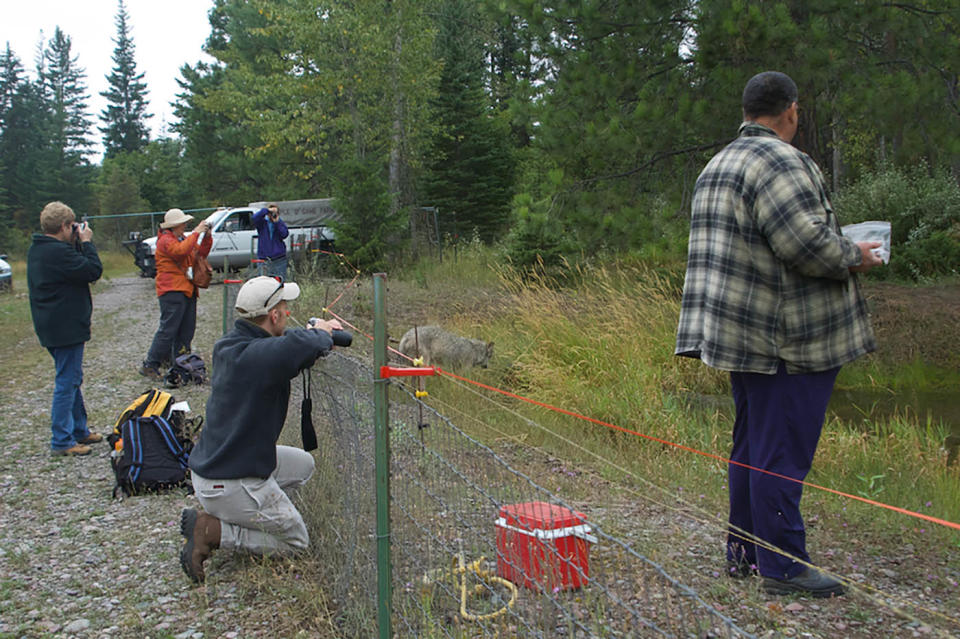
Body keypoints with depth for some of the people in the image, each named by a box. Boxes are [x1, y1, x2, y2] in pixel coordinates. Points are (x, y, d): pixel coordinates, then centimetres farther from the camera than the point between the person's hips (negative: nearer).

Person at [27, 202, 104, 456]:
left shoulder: (36, 250, 10)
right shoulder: (58, 252, -22)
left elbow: (74, 267, 15)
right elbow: (93, 270, -20)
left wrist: (77, 243, 6)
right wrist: (86, 242, -9)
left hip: (51, 327, 10)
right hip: (67, 327, -10)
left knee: (71, 378, 20)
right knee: (67, 382, -3)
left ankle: (80, 430, 31)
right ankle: (62, 441, 3)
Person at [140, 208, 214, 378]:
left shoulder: (182, 238, 21)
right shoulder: (166, 240, -7)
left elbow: (201, 253, 22)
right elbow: (181, 251, -26)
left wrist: (207, 236, 7)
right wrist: (196, 233, -21)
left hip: (187, 290, 9)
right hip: (172, 291, -9)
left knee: (187, 330, 9)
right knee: (168, 330, -11)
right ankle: (149, 366, -7)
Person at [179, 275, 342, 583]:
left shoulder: (228, 345, 2)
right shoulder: (262, 355, -26)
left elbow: (283, 345, 19)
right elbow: (305, 345, -43)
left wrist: (315, 327, 1)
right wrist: (320, 332, -18)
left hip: (208, 464, 9)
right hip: (231, 485, -9)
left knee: (303, 464, 24)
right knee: (296, 540, 10)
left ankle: (236, 517, 13)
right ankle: (213, 530, -3)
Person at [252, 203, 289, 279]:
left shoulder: (281, 223, 6)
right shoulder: (262, 222, 4)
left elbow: (284, 235, -10)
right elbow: (254, 218, -17)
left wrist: (277, 222, -15)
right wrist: (267, 210, -18)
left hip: (279, 259, 1)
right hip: (264, 259, -1)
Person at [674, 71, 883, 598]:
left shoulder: (718, 165, 18)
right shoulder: (779, 160, -13)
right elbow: (806, 241, -23)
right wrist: (855, 257, -4)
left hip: (741, 333, 10)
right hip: (787, 337, -10)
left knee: (752, 445, 16)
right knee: (782, 451, -3)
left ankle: (742, 551, 25)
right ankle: (782, 565, 6)